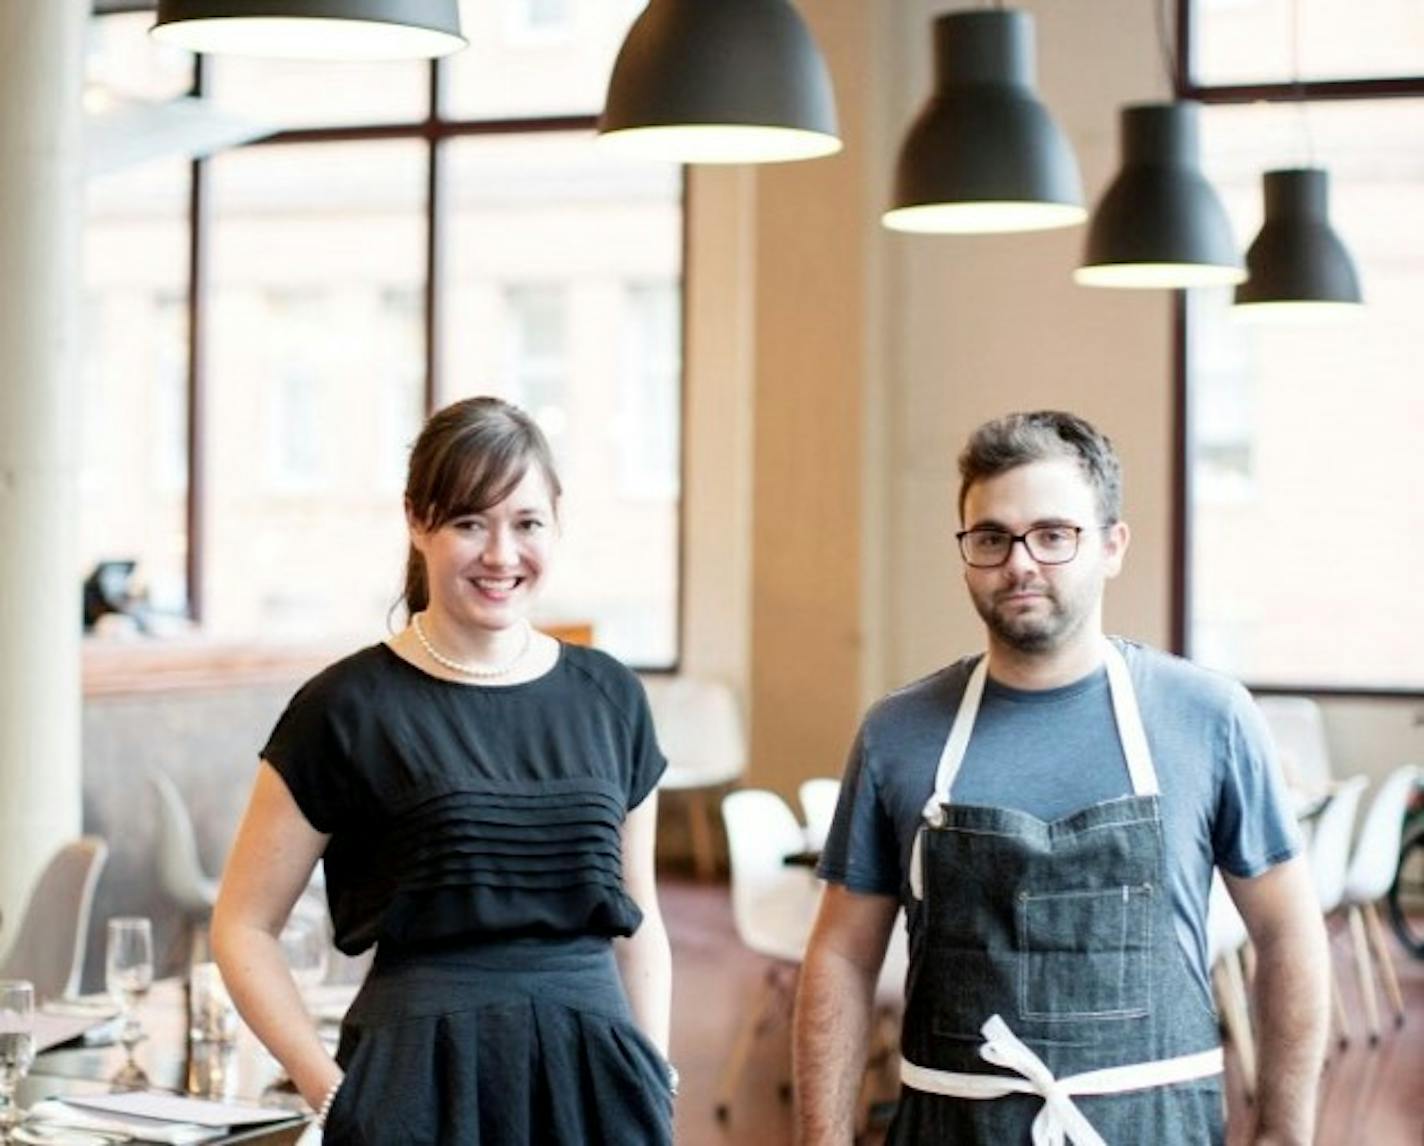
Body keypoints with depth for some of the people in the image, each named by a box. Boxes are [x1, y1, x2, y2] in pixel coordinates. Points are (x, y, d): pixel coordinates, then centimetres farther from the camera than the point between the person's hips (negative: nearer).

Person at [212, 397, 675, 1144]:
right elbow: (243, 925, 0)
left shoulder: (609, 699, 7)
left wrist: (657, 1084, 6)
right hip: (425, 1083, -3)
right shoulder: (348, 710, -4)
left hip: (594, 1080, 3)